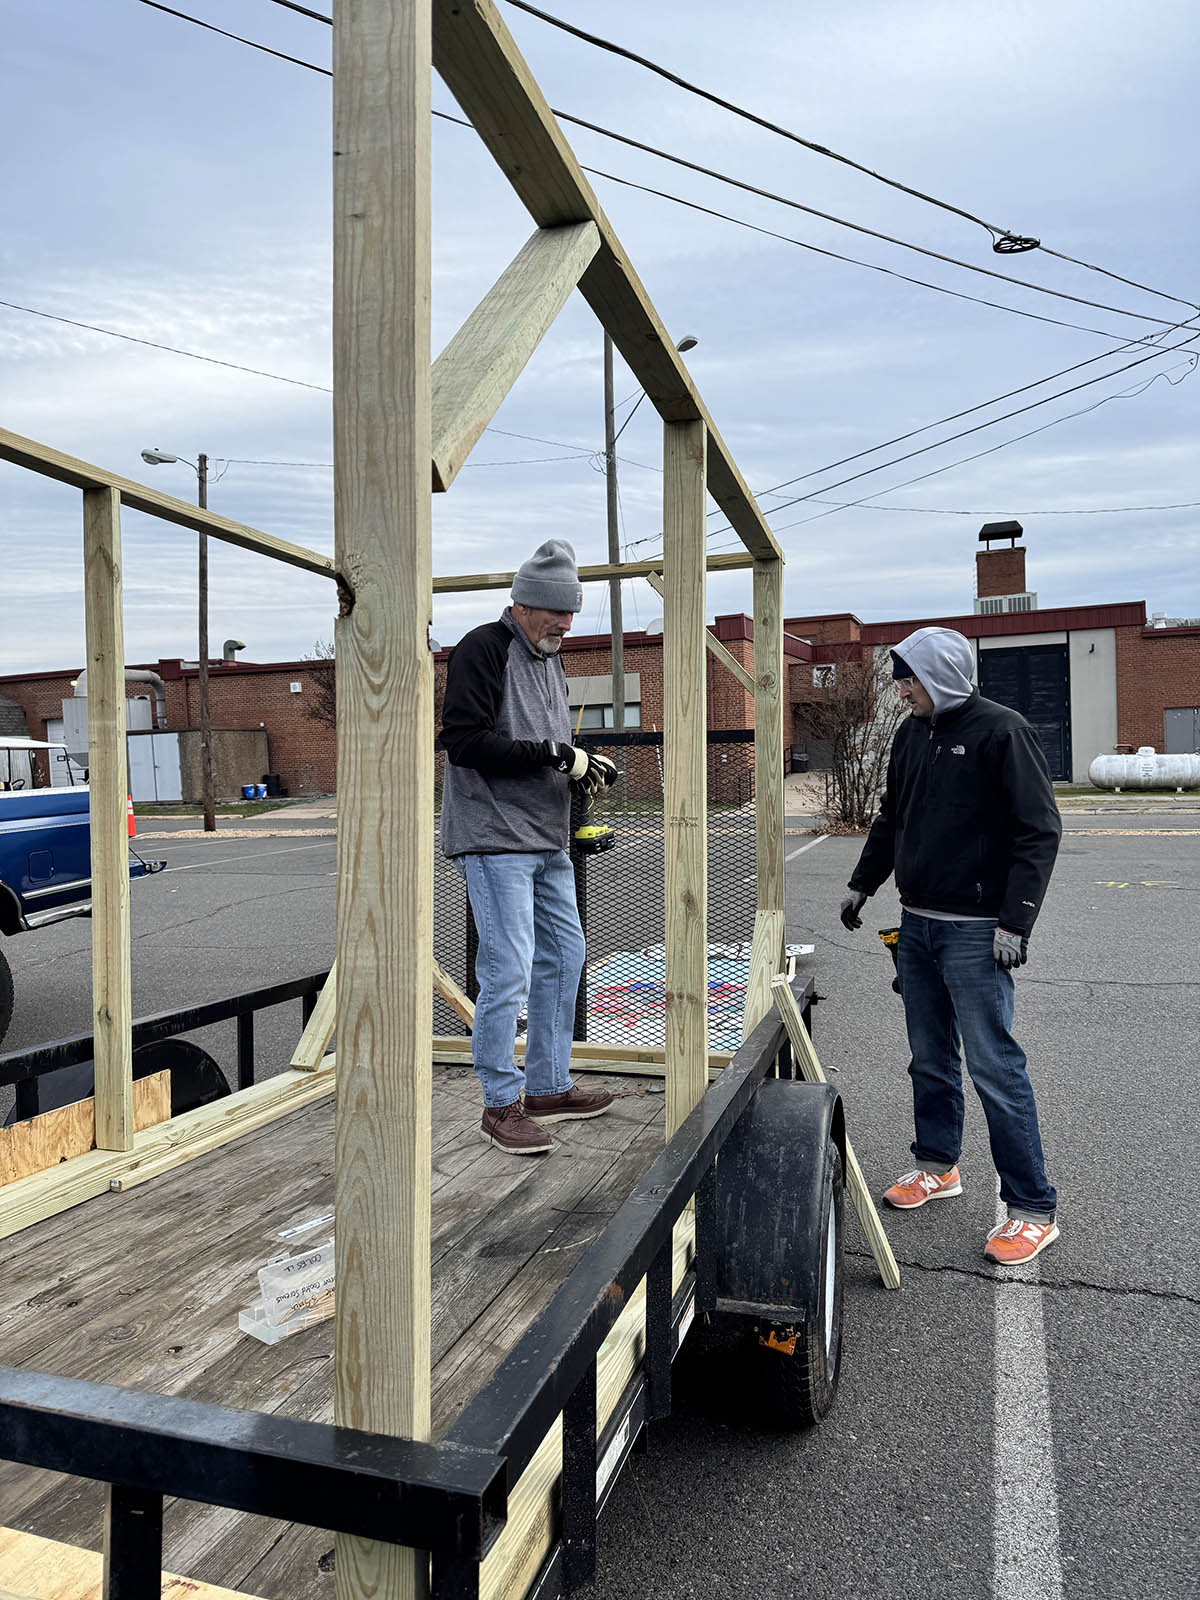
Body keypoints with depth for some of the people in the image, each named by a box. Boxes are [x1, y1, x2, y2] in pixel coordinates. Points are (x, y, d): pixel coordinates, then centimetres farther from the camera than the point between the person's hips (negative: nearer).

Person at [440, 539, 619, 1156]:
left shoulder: (549, 658, 18)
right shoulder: (483, 649, -10)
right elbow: (465, 741, -19)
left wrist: (582, 763, 4)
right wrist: (551, 753, -20)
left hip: (548, 842, 10)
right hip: (494, 840, -9)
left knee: (562, 956, 14)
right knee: (508, 971, -8)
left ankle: (549, 1088, 27)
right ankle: (501, 1106, 7)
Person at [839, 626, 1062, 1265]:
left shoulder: (1001, 731, -12)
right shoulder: (912, 734, 11)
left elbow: (1039, 830, -15)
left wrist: (1015, 922, -19)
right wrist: (862, 883, 23)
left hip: (975, 932, -7)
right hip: (916, 924, 7)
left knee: (995, 1067, -4)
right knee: (930, 1058, 17)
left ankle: (1033, 1209, 8)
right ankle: (937, 1165, 34)